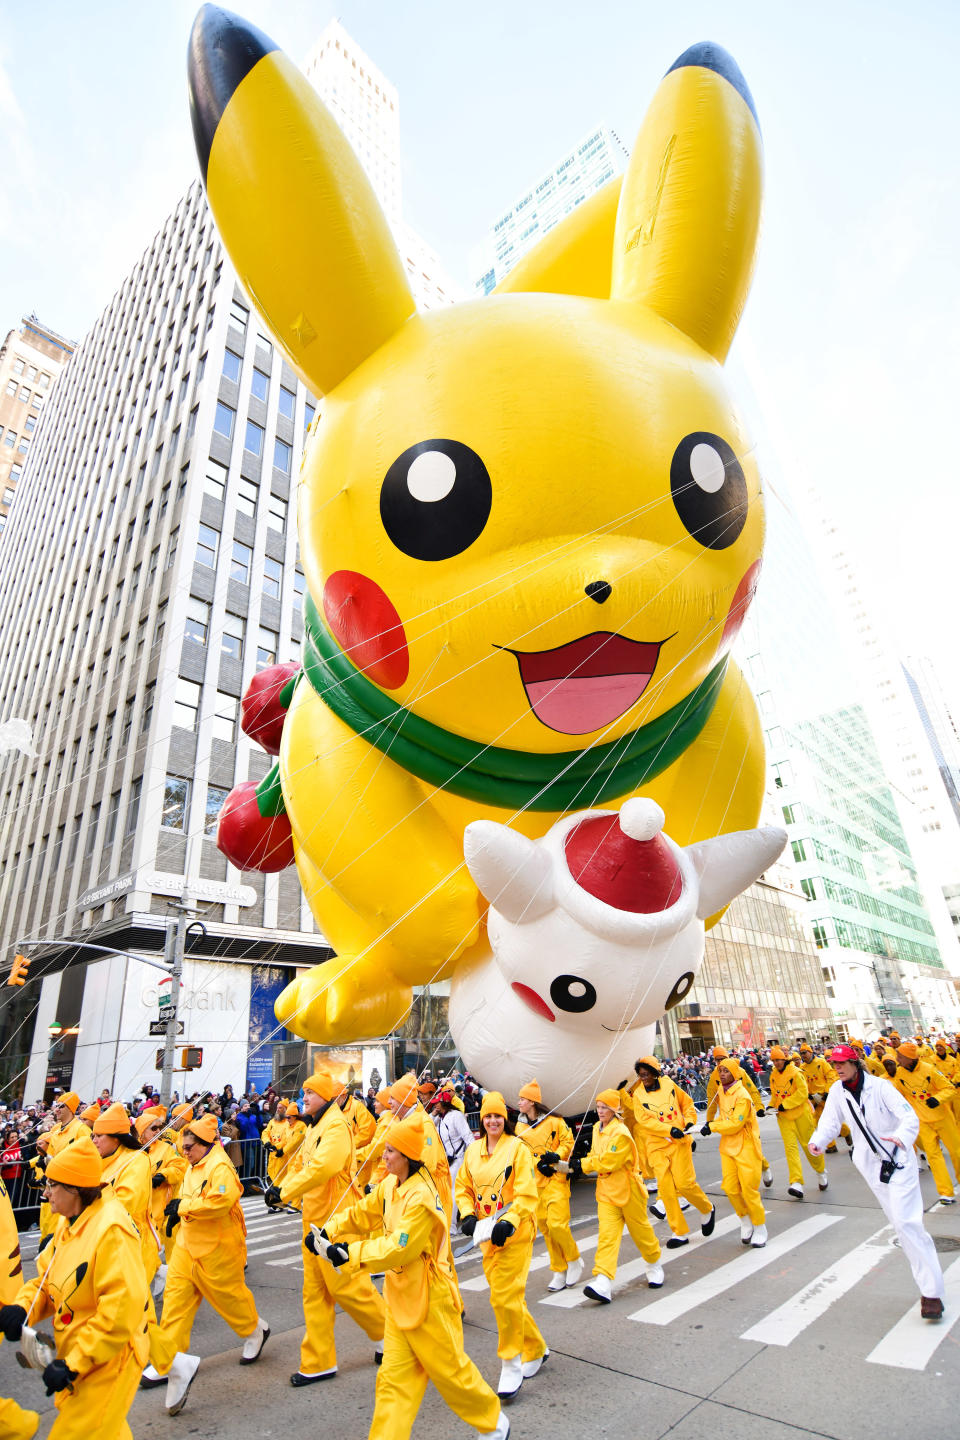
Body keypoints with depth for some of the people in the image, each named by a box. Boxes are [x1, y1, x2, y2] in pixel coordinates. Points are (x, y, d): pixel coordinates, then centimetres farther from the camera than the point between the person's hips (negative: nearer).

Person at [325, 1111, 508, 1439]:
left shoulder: (421, 1197, -30)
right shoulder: (391, 1184, -3)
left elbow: (397, 1249, -30)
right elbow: (363, 1213, 6)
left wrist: (350, 1253, -29)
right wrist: (328, 1230, -6)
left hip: (427, 1299, -7)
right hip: (400, 1296, 7)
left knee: (449, 1368, 11)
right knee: (394, 1376, 11)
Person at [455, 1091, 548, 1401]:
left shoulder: (517, 1148, -12)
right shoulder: (473, 1150, 4)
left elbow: (527, 1193, -15)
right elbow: (463, 1187, 12)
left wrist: (508, 1222, -24)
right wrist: (468, 1215, -3)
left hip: (514, 1234, -6)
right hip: (486, 1235, 6)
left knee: (505, 1297, -9)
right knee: (506, 1296, 14)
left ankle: (512, 1363, 12)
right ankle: (536, 1349, 36)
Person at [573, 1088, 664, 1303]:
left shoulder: (621, 1133, -22)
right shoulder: (597, 1129, 5)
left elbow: (608, 1163, -23)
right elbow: (595, 1156, 13)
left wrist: (583, 1165, -14)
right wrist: (578, 1165, -5)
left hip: (627, 1189, -6)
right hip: (606, 1191, 6)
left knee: (640, 1229, 13)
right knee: (607, 1234, -5)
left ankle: (654, 1265, 39)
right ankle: (603, 1281, -11)